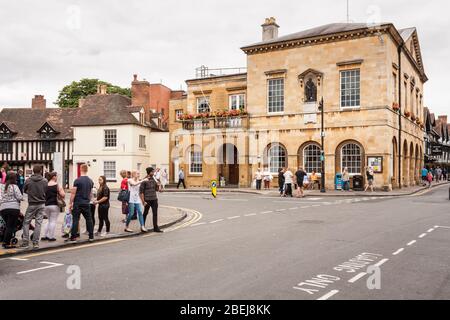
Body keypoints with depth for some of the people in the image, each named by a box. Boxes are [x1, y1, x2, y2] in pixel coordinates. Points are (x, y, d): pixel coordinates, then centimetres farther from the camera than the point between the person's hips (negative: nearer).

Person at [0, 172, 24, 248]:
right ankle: (7, 243, 1)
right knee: (11, 226, 1)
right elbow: (20, 197, -10)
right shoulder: (14, 186, -4)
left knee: (8, 226, 17)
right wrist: (22, 197, 10)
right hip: (14, 208, -5)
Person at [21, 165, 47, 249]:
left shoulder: (28, 180, -7)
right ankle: (36, 243, 4)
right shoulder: (45, 181, -6)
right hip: (41, 204, 1)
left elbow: (24, 191, 8)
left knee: (26, 222, 12)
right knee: (38, 223, 4)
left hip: (31, 204, -1)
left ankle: (25, 242, 7)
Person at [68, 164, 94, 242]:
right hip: (86, 203, 4)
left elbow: (73, 193, -10)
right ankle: (91, 236, 12)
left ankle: (73, 237, 1)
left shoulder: (77, 180, -10)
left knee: (75, 220, -1)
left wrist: (71, 203, -5)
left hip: (77, 203, -4)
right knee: (89, 219, 9)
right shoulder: (90, 181, 7)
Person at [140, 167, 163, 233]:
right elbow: (141, 192, -10)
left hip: (154, 199, 5)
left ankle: (156, 228, 3)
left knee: (155, 213, 1)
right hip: (147, 200, -5)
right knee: (145, 213, 9)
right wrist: (143, 201, -15)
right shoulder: (144, 181, -9)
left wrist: (158, 186, -5)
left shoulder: (154, 179, 9)